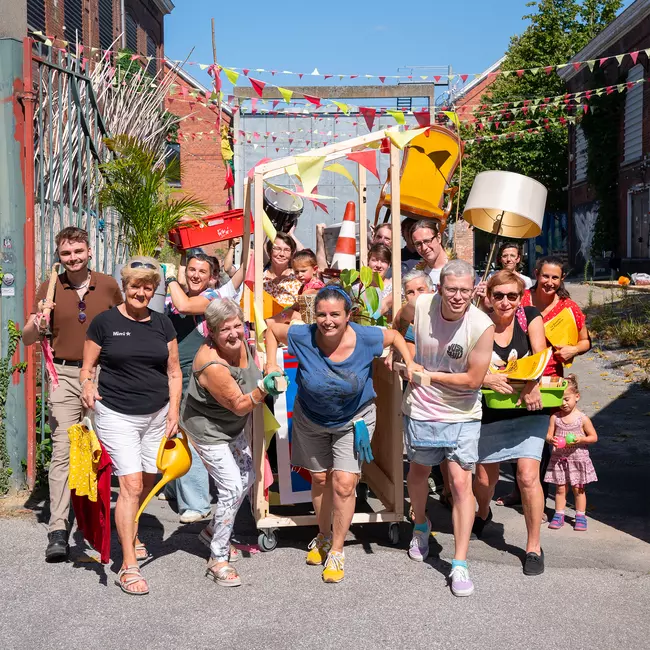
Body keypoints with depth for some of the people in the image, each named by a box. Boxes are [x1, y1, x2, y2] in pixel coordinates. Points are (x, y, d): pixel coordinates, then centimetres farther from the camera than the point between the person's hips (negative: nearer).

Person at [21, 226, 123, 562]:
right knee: (62, 450, -10)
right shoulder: (50, 289, 1)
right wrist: (36, 322, -21)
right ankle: (58, 530, -12)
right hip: (64, 375, -1)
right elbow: (27, 339, 2)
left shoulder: (108, 286, 4)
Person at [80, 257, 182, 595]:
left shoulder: (162, 324, 6)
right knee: (131, 484, -12)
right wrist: (87, 385, -21)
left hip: (157, 415, 4)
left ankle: (131, 536, 40)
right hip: (116, 415, -4)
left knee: (148, 481, 12)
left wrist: (173, 411, 1)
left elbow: (174, 371, 10)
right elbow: (87, 368, 1)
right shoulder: (105, 322, -4)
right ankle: (128, 567, -7)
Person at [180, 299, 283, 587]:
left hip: (234, 426, 9)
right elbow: (239, 405, -30)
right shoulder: (211, 365, -35)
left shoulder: (241, 342, -14)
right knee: (232, 487, -12)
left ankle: (214, 530, 39)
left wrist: (270, 376, 3)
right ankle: (217, 560, 2)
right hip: (208, 429, -9)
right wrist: (263, 388, -45)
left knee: (247, 477, 18)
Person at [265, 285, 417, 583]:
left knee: (344, 484, -8)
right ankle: (324, 536, 40)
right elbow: (271, 328, -6)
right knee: (320, 479, 15)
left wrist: (410, 363, -16)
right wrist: (271, 364, -15)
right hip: (311, 420, 2)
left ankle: (336, 551, 11)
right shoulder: (302, 337, -25)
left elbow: (394, 335, -4)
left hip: (353, 421, -1)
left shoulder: (365, 338, -25)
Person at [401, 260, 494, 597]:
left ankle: (460, 565, 0)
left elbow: (473, 379, -19)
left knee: (461, 481, -8)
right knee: (419, 470, 21)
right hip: (420, 409, 3)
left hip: (462, 415, -3)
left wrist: (427, 374, -15)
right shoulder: (421, 305, -13)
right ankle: (421, 526, 50)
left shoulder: (481, 326, -21)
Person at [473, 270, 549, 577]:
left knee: (528, 476, -11)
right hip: (490, 412, 1)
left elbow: (540, 355, -16)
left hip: (529, 409, -1)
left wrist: (532, 384, -33)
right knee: (485, 476, 13)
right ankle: (483, 513, 49)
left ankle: (534, 547, 5)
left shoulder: (530, 317, -5)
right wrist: (486, 379, -31)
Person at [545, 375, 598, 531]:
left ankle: (580, 516, 17)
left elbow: (594, 437, 0)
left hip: (577, 458, -2)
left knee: (578, 488, 6)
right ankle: (559, 515, 16)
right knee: (560, 488, 6)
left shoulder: (582, 418, -6)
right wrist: (551, 440, -20)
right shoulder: (555, 417, 0)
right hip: (559, 458, 2)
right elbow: (548, 435, 3)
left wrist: (581, 439, -18)